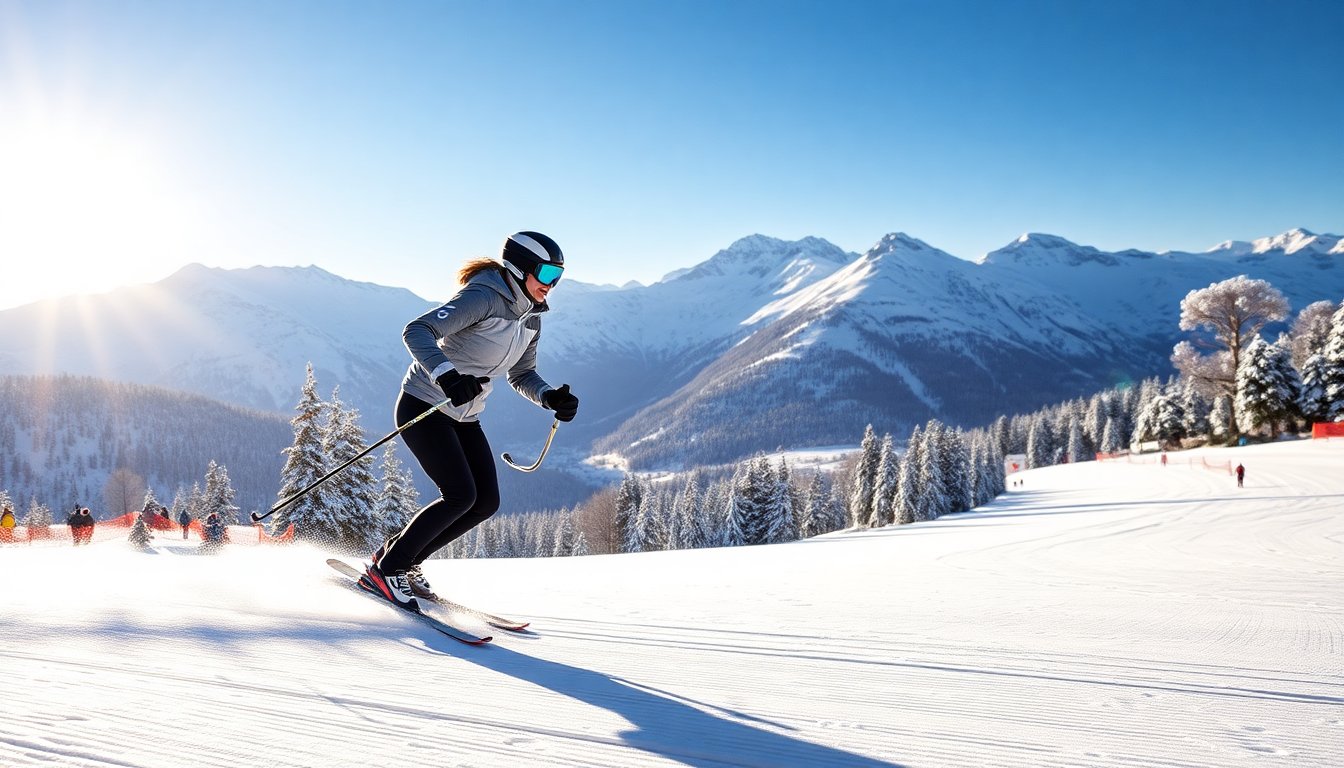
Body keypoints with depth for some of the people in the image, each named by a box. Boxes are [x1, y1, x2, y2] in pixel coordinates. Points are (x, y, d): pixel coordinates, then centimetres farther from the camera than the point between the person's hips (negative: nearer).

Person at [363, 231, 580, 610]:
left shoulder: (531, 317, 4)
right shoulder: (483, 298, -22)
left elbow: (521, 375, 14)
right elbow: (416, 331, -30)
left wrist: (551, 397, -6)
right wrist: (445, 375, -46)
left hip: (464, 417, 9)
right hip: (424, 406, -8)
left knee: (487, 501, 2)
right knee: (460, 496, -17)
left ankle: (404, 558, 18)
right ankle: (384, 567, 0)